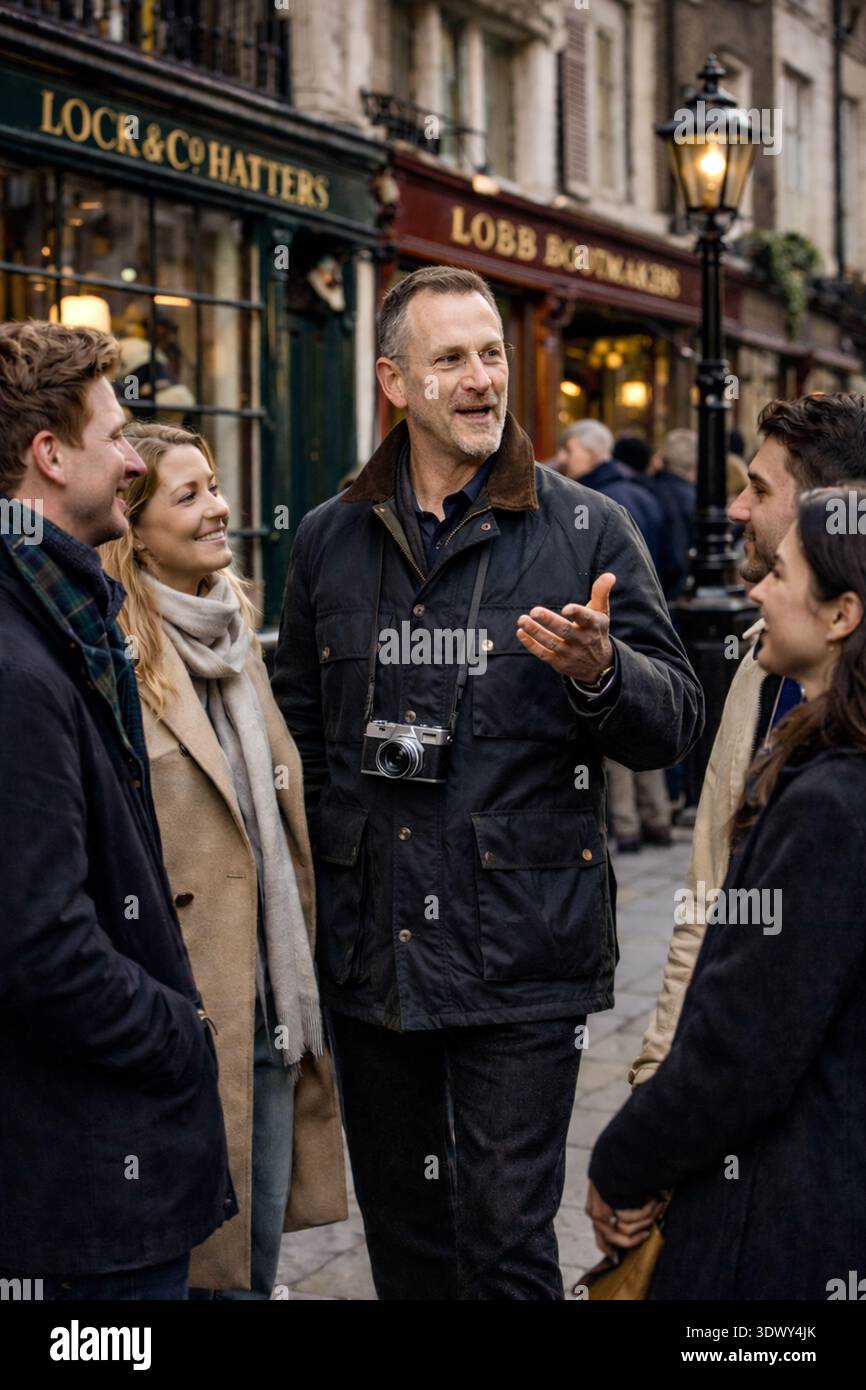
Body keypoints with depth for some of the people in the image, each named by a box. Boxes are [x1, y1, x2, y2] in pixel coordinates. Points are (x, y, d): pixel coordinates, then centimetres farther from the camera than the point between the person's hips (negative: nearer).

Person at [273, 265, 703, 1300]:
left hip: (523, 952, -3)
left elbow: (675, 723, -2)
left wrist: (599, 672, -24)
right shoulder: (329, 540, 8)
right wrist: (297, 895, 6)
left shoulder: (589, 532, -1)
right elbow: (296, 729, 17)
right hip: (369, 945, 4)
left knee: (508, 1238, -1)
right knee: (400, 1224, 17)